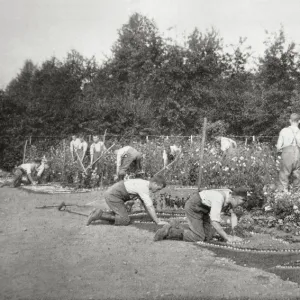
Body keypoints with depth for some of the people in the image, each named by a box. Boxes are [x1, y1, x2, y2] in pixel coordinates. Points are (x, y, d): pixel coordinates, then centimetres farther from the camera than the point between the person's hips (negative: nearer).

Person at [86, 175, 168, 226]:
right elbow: (150, 207, -22)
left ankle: (98, 214, 12)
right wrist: (158, 222, -16)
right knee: (125, 221, -9)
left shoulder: (144, 184, 10)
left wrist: (155, 218, 17)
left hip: (111, 194, 10)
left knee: (120, 217, 18)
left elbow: (146, 204, 18)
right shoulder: (144, 188, -20)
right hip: (113, 195, -10)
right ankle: (100, 215, -8)